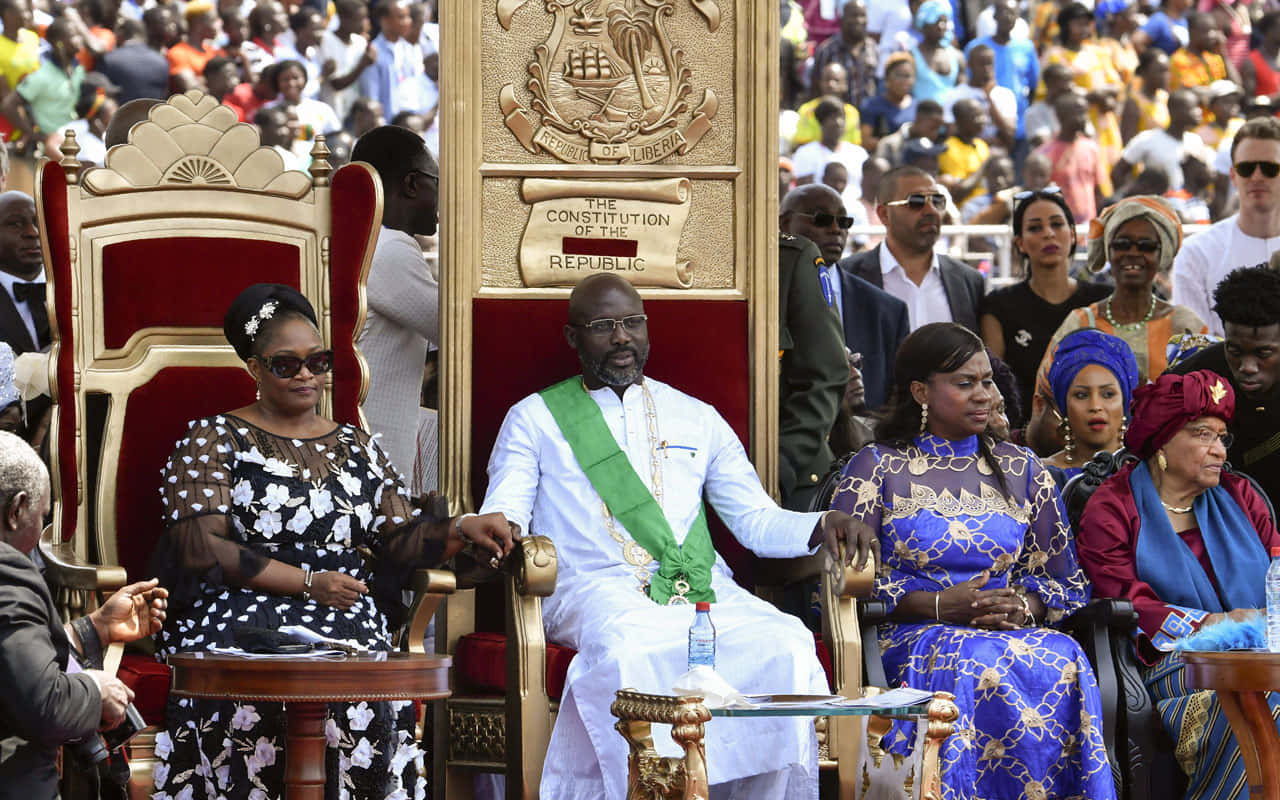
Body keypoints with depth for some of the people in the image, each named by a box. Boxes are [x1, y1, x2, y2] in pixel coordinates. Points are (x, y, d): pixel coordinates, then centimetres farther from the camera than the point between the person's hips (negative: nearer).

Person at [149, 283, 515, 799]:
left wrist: (461, 531, -6)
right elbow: (199, 546, -4)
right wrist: (306, 582, -11)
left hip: (344, 622, 3)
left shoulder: (357, 449, 23)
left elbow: (403, 536, 16)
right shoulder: (211, 441, 9)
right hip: (238, 617, -3)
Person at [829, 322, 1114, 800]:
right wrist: (939, 606, -14)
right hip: (911, 635, -3)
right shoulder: (877, 469, 7)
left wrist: (1023, 609, -7)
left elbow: (1064, 580, 17)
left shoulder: (1019, 469, 19)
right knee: (977, 665, -38)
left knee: (1063, 661, -32)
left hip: (1014, 631, 3)